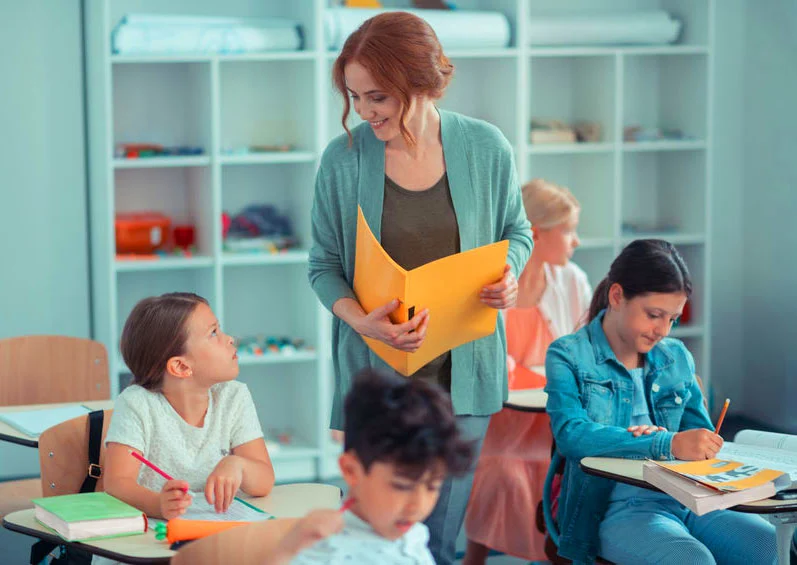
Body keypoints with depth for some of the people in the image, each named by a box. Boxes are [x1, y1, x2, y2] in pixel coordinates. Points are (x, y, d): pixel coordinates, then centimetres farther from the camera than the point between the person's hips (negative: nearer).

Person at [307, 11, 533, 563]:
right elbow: (324, 264, 1)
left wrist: (509, 274, -10)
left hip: (461, 371, 1)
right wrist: (361, 321, -18)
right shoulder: (344, 158, -6)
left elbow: (516, 230, 13)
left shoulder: (485, 147, -3)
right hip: (376, 372, -1)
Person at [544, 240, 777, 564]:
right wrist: (668, 445, -23)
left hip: (688, 499, 5)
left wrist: (663, 437, -6)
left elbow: (703, 438, 19)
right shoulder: (568, 355, 3)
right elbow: (571, 435, -14)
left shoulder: (677, 358, 19)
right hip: (619, 506, -5)